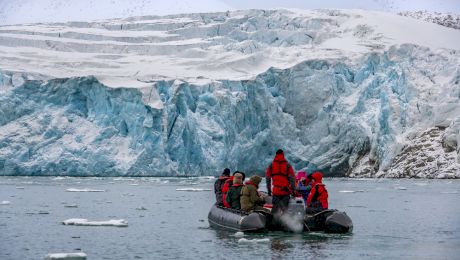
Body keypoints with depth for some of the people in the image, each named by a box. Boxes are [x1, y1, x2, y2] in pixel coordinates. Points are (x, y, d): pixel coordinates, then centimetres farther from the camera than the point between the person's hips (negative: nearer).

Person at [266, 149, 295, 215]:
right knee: (285, 209, 6)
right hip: (286, 191, -1)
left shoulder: (271, 165, 4)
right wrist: (293, 190, 1)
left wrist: (269, 190, 14)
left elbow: (267, 178, 6)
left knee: (275, 209, 8)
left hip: (275, 191, 1)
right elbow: (292, 178, -4)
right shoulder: (287, 165, -1)